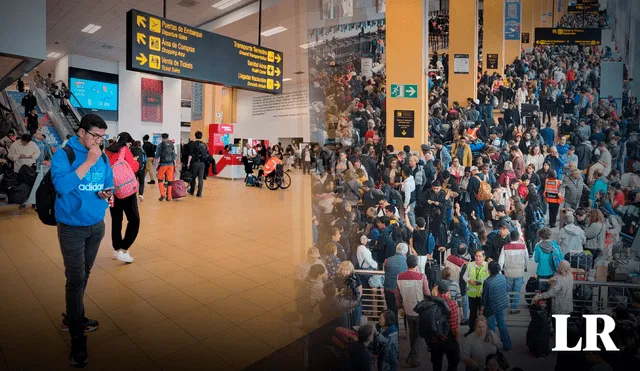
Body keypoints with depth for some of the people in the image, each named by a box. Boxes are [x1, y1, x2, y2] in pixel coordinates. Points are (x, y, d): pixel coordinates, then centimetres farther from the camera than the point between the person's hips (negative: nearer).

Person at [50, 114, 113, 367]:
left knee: (84, 276, 17)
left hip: (97, 225, 5)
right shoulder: (63, 155, -12)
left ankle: (72, 317, 36)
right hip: (72, 228, -5)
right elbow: (62, 185, -26)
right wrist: (88, 162, -26)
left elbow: (109, 183, 13)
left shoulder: (102, 157, 3)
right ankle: (77, 338, 8)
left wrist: (106, 193, -9)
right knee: (76, 280, -2)